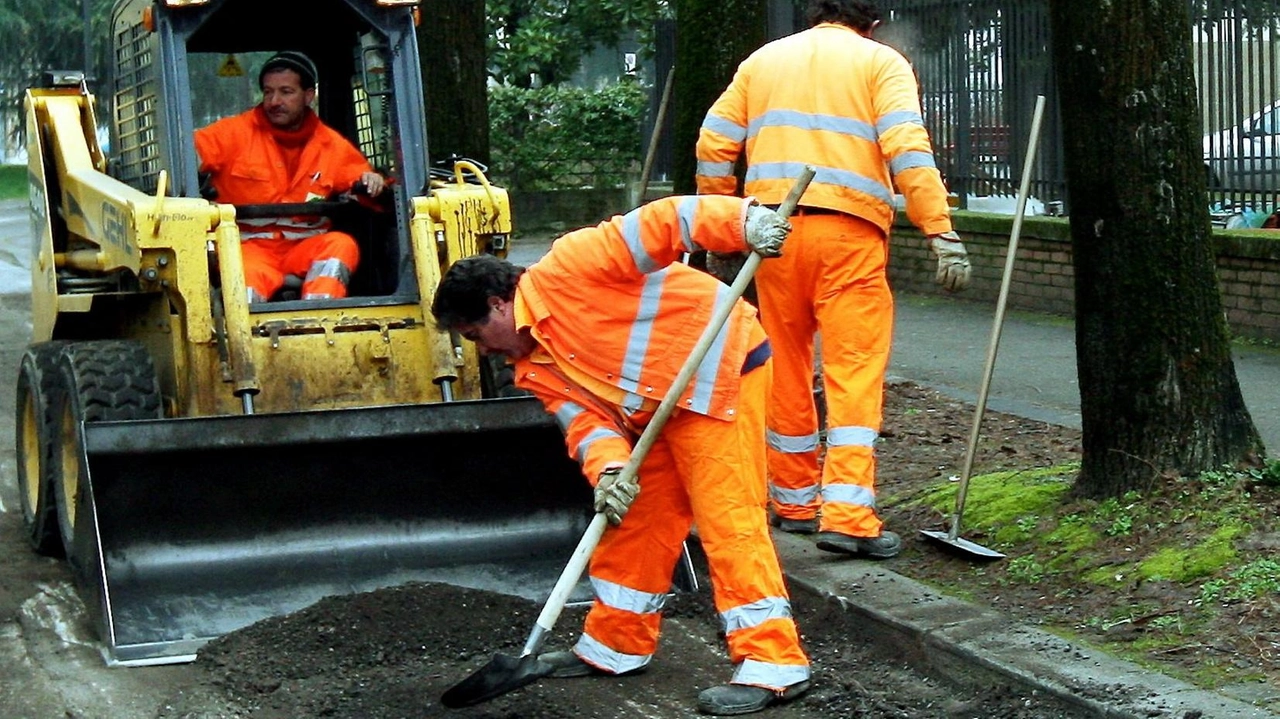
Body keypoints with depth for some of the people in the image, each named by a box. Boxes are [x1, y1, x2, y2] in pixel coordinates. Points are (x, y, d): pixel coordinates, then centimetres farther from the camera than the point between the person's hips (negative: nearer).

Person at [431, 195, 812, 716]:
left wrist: (743, 220, -34)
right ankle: (616, 645, 28)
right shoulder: (536, 369, 11)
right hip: (657, 409, 10)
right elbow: (585, 418, -3)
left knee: (728, 517, -13)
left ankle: (774, 666, -12)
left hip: (721, 369, -10)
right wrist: (607, 468, -24)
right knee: (634, 520, 14)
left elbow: (655, 226, -22)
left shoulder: (566, 268, -15)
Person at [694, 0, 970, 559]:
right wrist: (941, 232, -13)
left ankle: (793, 502, 23)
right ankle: (847, 515, -14)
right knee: (855, 371, -4)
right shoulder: (880, 61, 7)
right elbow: (907, 149, -8)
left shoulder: (763, 59, 19)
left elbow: (712, 146, 13)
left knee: (786, 370, 14)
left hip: (773, 228, 4)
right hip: (849, 229, -4)